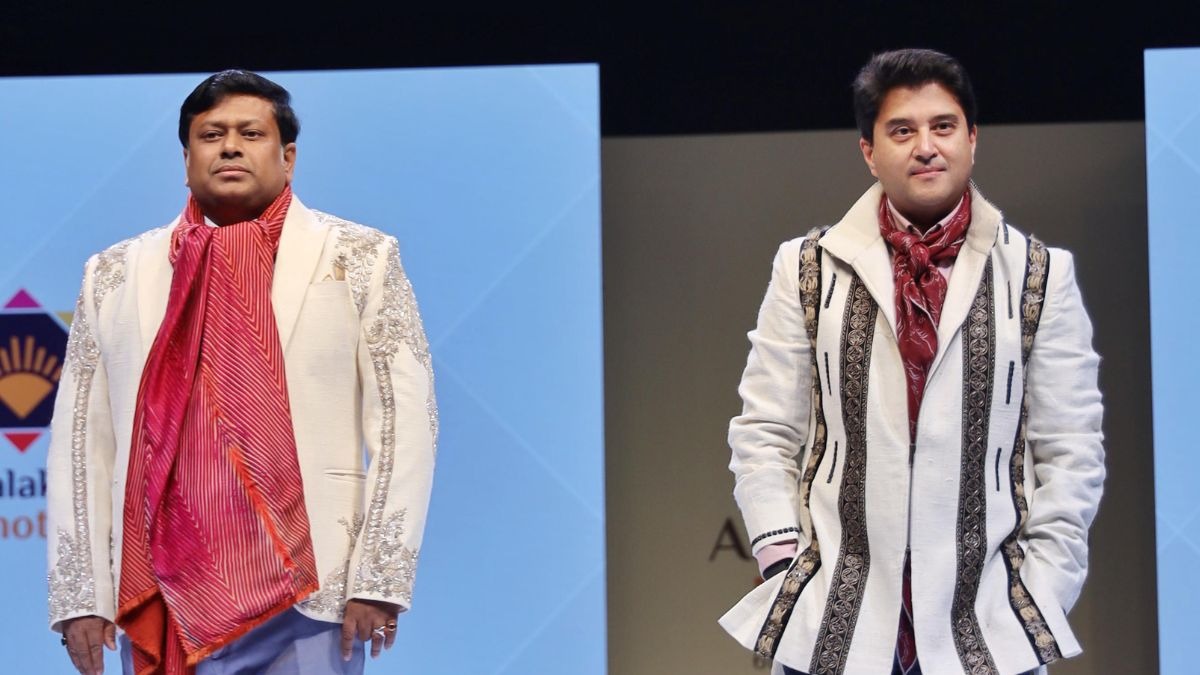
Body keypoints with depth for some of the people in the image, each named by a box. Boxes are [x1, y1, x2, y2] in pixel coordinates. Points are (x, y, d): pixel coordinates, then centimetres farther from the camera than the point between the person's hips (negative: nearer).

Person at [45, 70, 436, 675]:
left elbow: (404, 422, 0)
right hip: (163, 605, 2)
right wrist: (79, 596, 3)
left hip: (310, 598, -2)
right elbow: (81, 441, 10)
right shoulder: (114, 276, 12)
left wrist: (378, 578, -8)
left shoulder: (359, 260, 6)